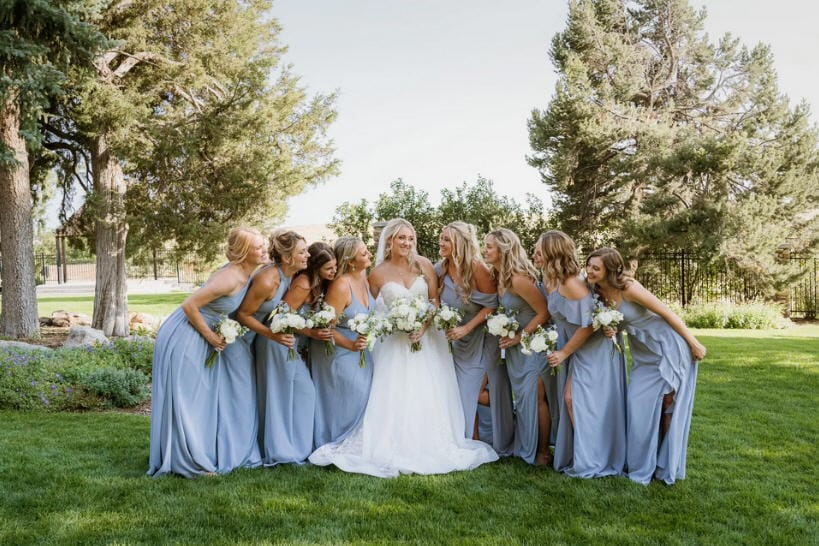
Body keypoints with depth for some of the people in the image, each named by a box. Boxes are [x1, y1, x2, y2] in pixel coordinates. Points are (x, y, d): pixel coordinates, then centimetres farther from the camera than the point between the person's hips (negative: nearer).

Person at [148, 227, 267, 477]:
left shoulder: (246, 274, -1)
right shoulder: (230, 278, -28)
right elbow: (189, 306, -27)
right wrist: (211, 337, -18)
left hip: (203, 334, 9)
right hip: (184, 337, -9)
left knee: (207, 397, 17)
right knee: (187, 399, -1)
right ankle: (190, 462, 8)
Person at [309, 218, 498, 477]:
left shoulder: (424, 265, -1)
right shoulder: (378, 274, -4)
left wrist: (424, 325, -13)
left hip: (426, 339, 2)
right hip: (395, 342, -1)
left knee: (429, 397, 4)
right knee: (395, 396, -2)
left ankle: (431, 447, 19)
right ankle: (394, 449, 10)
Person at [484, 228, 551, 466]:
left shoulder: (518, 279, -25)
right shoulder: (498, 276, 1)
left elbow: (544, 312, -21)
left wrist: (519, 337, -16)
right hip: (514, 344, 8)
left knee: (536, 397, -1)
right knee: (521, 396, 15)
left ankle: (543, 452, 13)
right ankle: (525, 447, 28)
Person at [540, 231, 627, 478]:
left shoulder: (572, 285, -28)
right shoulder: (553, 281, 1)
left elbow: (587, 325, -24)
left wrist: (564, 353, -17)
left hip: (596, 349, -9)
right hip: (582, 351, 9)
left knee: (582, 401, -4)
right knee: (571, 397, 11)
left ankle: (590, 463, 9)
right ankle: (580, 455, 24)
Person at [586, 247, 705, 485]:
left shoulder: (629, 288, -24)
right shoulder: (601, 292, -1)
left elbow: (667, 313, -18)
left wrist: (694, 344, -13)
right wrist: (611, 329, -11)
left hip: (667, 347, -7)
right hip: (644, 354, 7)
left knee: (666, 405, 1)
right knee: (639, 402, 7)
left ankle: (666, 466, 15)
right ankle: (644, 464, 20)